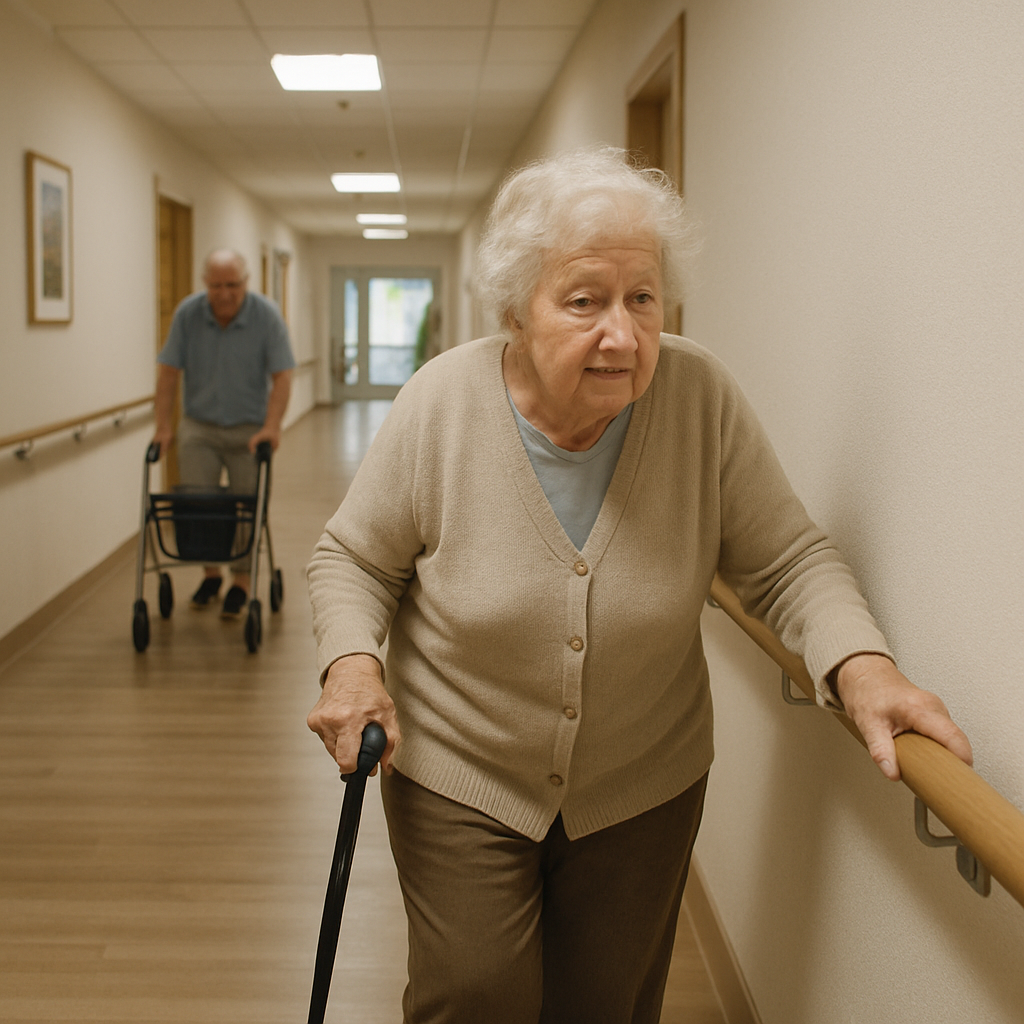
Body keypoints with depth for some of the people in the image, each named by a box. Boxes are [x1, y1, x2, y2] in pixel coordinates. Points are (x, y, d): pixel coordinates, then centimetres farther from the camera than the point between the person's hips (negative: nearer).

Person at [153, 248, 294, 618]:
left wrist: (272, 426, -25)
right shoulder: (187, 314, -10)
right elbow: (169, 371, -6)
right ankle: (210, 572, 21)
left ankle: (241, 580, 15)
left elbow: (281, 376, -15)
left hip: (249, 429, -2)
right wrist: (163, 426, -11)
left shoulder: (267, 316, -15)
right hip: (199, 426, 2)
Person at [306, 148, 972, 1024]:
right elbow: (353, 559, -5)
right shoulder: (441, 403, -18)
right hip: (459, 781, -1)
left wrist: (859, 662, -28)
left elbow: (786, 563, -10)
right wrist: (352, 663, -23)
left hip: (643, 790, 2)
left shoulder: (702, 398, -17)